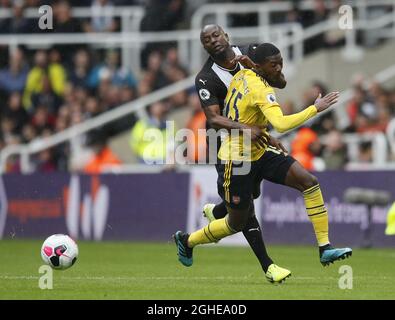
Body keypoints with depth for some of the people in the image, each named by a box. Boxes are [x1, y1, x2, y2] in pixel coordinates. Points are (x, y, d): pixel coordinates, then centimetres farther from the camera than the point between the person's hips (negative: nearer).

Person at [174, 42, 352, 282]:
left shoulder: (244, 74, -1)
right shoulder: (261, 91, -26)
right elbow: (281, 125, -41)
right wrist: (315, 108, -36)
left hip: (258, 153, 9)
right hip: (237, 161, -9)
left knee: (309, 182, -9)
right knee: (237, 223, 7)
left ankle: (325, 248, -11)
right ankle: (187, 240, 34)